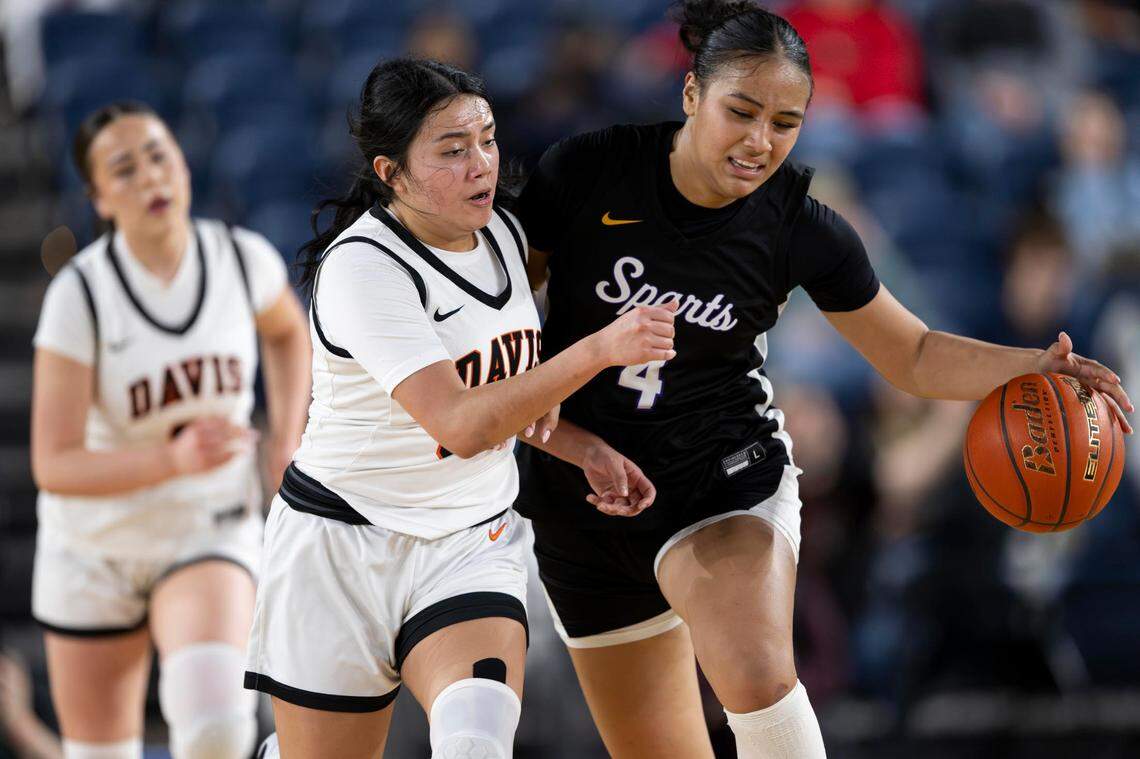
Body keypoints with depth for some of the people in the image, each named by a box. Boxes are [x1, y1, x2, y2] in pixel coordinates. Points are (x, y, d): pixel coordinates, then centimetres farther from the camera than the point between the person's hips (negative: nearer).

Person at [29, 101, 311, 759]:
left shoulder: (244, 259, -9)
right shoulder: (80, 294, -18)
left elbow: (287, 333, 17)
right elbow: (54, 466, -22)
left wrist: (287, 447, 3)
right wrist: (176, 460, -36)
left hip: (212, 533, 1)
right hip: (94, 549, -1)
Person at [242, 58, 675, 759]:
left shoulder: (503, 232, 3)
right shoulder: (360, 267, -19)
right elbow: (461, 424, -29)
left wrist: (540, 399, 2)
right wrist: (597, 351, -35)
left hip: (474, 544, 4)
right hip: (343, 547, -4)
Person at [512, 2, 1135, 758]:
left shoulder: (800, 229, -10)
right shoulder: (583, 172, -14)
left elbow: (914, 355, 2)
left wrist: (1032, 366, -16)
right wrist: (578, 445, -15)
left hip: (727, 476, -1)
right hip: (582, 499, 1)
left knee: (760, 681, -31)